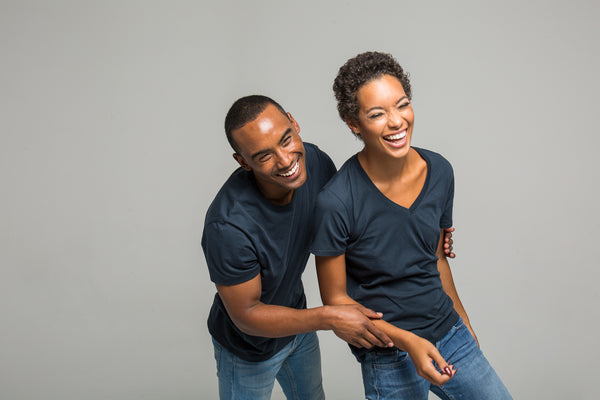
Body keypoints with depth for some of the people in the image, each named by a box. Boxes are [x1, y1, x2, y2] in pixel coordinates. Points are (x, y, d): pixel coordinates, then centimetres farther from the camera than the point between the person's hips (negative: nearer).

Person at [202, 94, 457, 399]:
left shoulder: (314, 162, -22)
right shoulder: (227, 225, -40)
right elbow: (246, 314, -28)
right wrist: (328, 319, -37)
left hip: (295, 318, 6)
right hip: (248, 349, -6)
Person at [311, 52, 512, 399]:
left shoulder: (439, 171, -5)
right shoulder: (337, 202, -22)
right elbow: (336, 299, -12)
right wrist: (408, 341, -19)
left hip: (450, 332, 5)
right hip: (389, 358, -5)